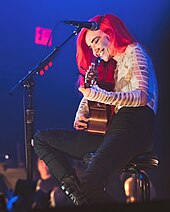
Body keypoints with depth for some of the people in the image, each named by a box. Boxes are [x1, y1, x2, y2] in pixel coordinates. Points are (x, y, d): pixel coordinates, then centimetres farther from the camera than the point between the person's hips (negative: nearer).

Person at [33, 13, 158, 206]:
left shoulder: (133, 51, 2)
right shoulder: (109, 66, 27)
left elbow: (142, 96, -14)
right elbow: (89, 95, 30)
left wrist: (101, 96, -28)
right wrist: (81, 115, 6)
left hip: (133, 126, -10)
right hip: (109, 129, 10)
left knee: (89, 185, -32)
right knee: (41, 139, 5)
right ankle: (75, 191, -14)